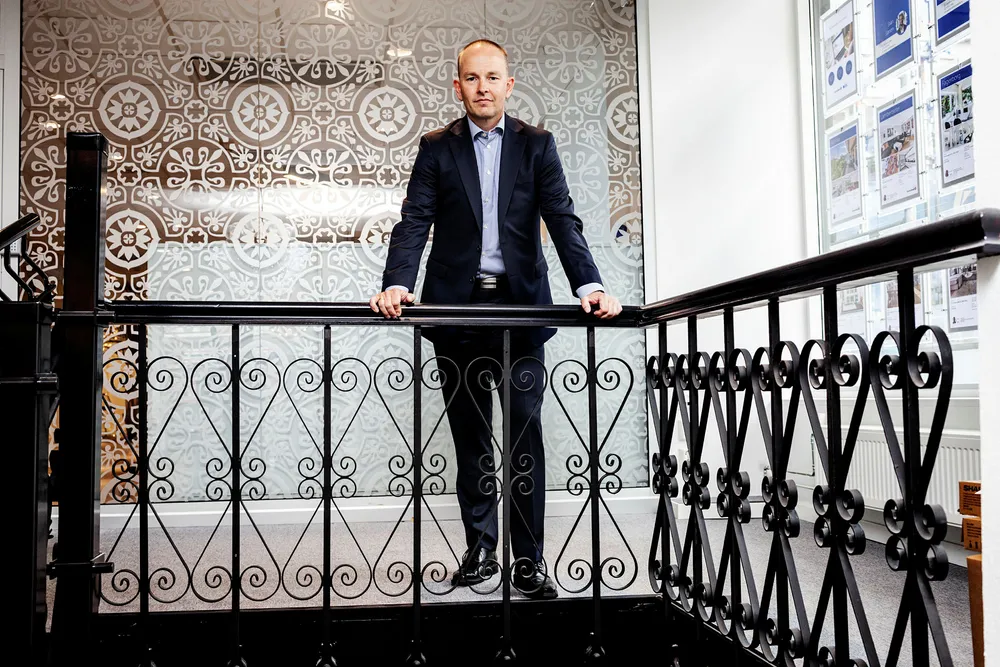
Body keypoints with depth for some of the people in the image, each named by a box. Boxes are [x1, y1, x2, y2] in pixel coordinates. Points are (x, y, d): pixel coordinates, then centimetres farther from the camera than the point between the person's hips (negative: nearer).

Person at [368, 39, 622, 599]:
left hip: (520, 304, 0)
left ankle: (529, 560, 5)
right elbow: (415, 223, -3)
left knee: (526, 432, -2)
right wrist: (397, 285, -21)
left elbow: (563, 220, -3)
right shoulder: (437, 148, 7)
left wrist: (590, 286, -19)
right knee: (471, 437, 8)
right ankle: (481, 551, 19)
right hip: (458, 306, 1)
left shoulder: (536, 145, 7)